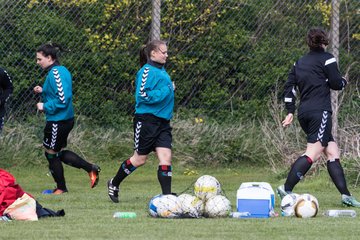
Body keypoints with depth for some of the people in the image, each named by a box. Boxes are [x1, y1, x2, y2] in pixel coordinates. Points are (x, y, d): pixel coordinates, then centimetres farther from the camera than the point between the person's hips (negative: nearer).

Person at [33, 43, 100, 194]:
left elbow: (62, 99, -24)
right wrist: (43, 91, 8)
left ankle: (61, 188, 18)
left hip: (57, 122, -10)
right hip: (66, 119, 10)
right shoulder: (61, 70, 10)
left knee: (51, 153, 5)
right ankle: (91, 168, 16)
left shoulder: (55, 73, -20)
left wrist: (45, 107, -15)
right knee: (58, 152, 19)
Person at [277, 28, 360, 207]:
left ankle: (345, 195, 4)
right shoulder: (326, 58, -2)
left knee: (332, 152, 10)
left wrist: (290, 111, 15)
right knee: (312, 153, -14)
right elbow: (336, 84, -5)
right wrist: (344, 81, 18)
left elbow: (290, 86, 15)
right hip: (320, 112, -8)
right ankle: (287, 189, -25)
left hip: (304, 113, 8)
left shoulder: (299, 62, 18)